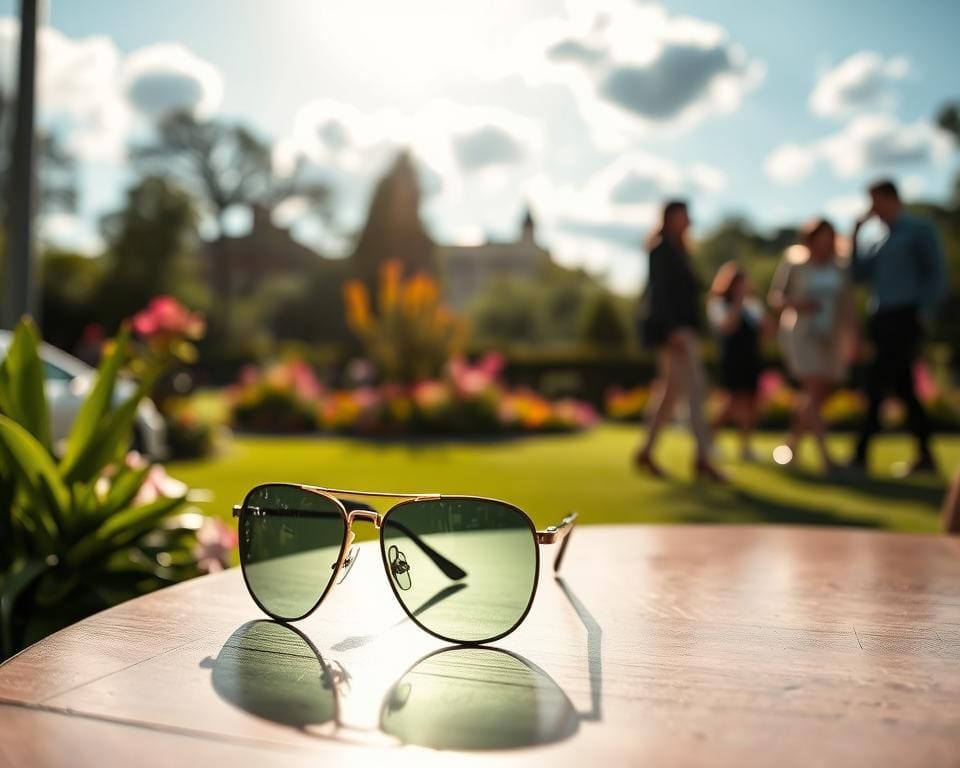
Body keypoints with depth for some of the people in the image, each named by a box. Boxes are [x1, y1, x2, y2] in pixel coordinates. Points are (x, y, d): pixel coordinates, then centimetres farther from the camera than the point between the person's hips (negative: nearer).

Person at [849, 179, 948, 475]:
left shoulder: (919, 229, 1)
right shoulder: (885, 240, 23)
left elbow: (937, 275, -5)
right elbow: (859, 275, 14)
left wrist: (923, 315, -13)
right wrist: (856, 234, 9)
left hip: (903, 320, -8)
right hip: (882, 322, 8)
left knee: (877, 385, -14)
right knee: (903, 389, 7)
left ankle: (861, 455, -15)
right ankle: (925, 457, 13)